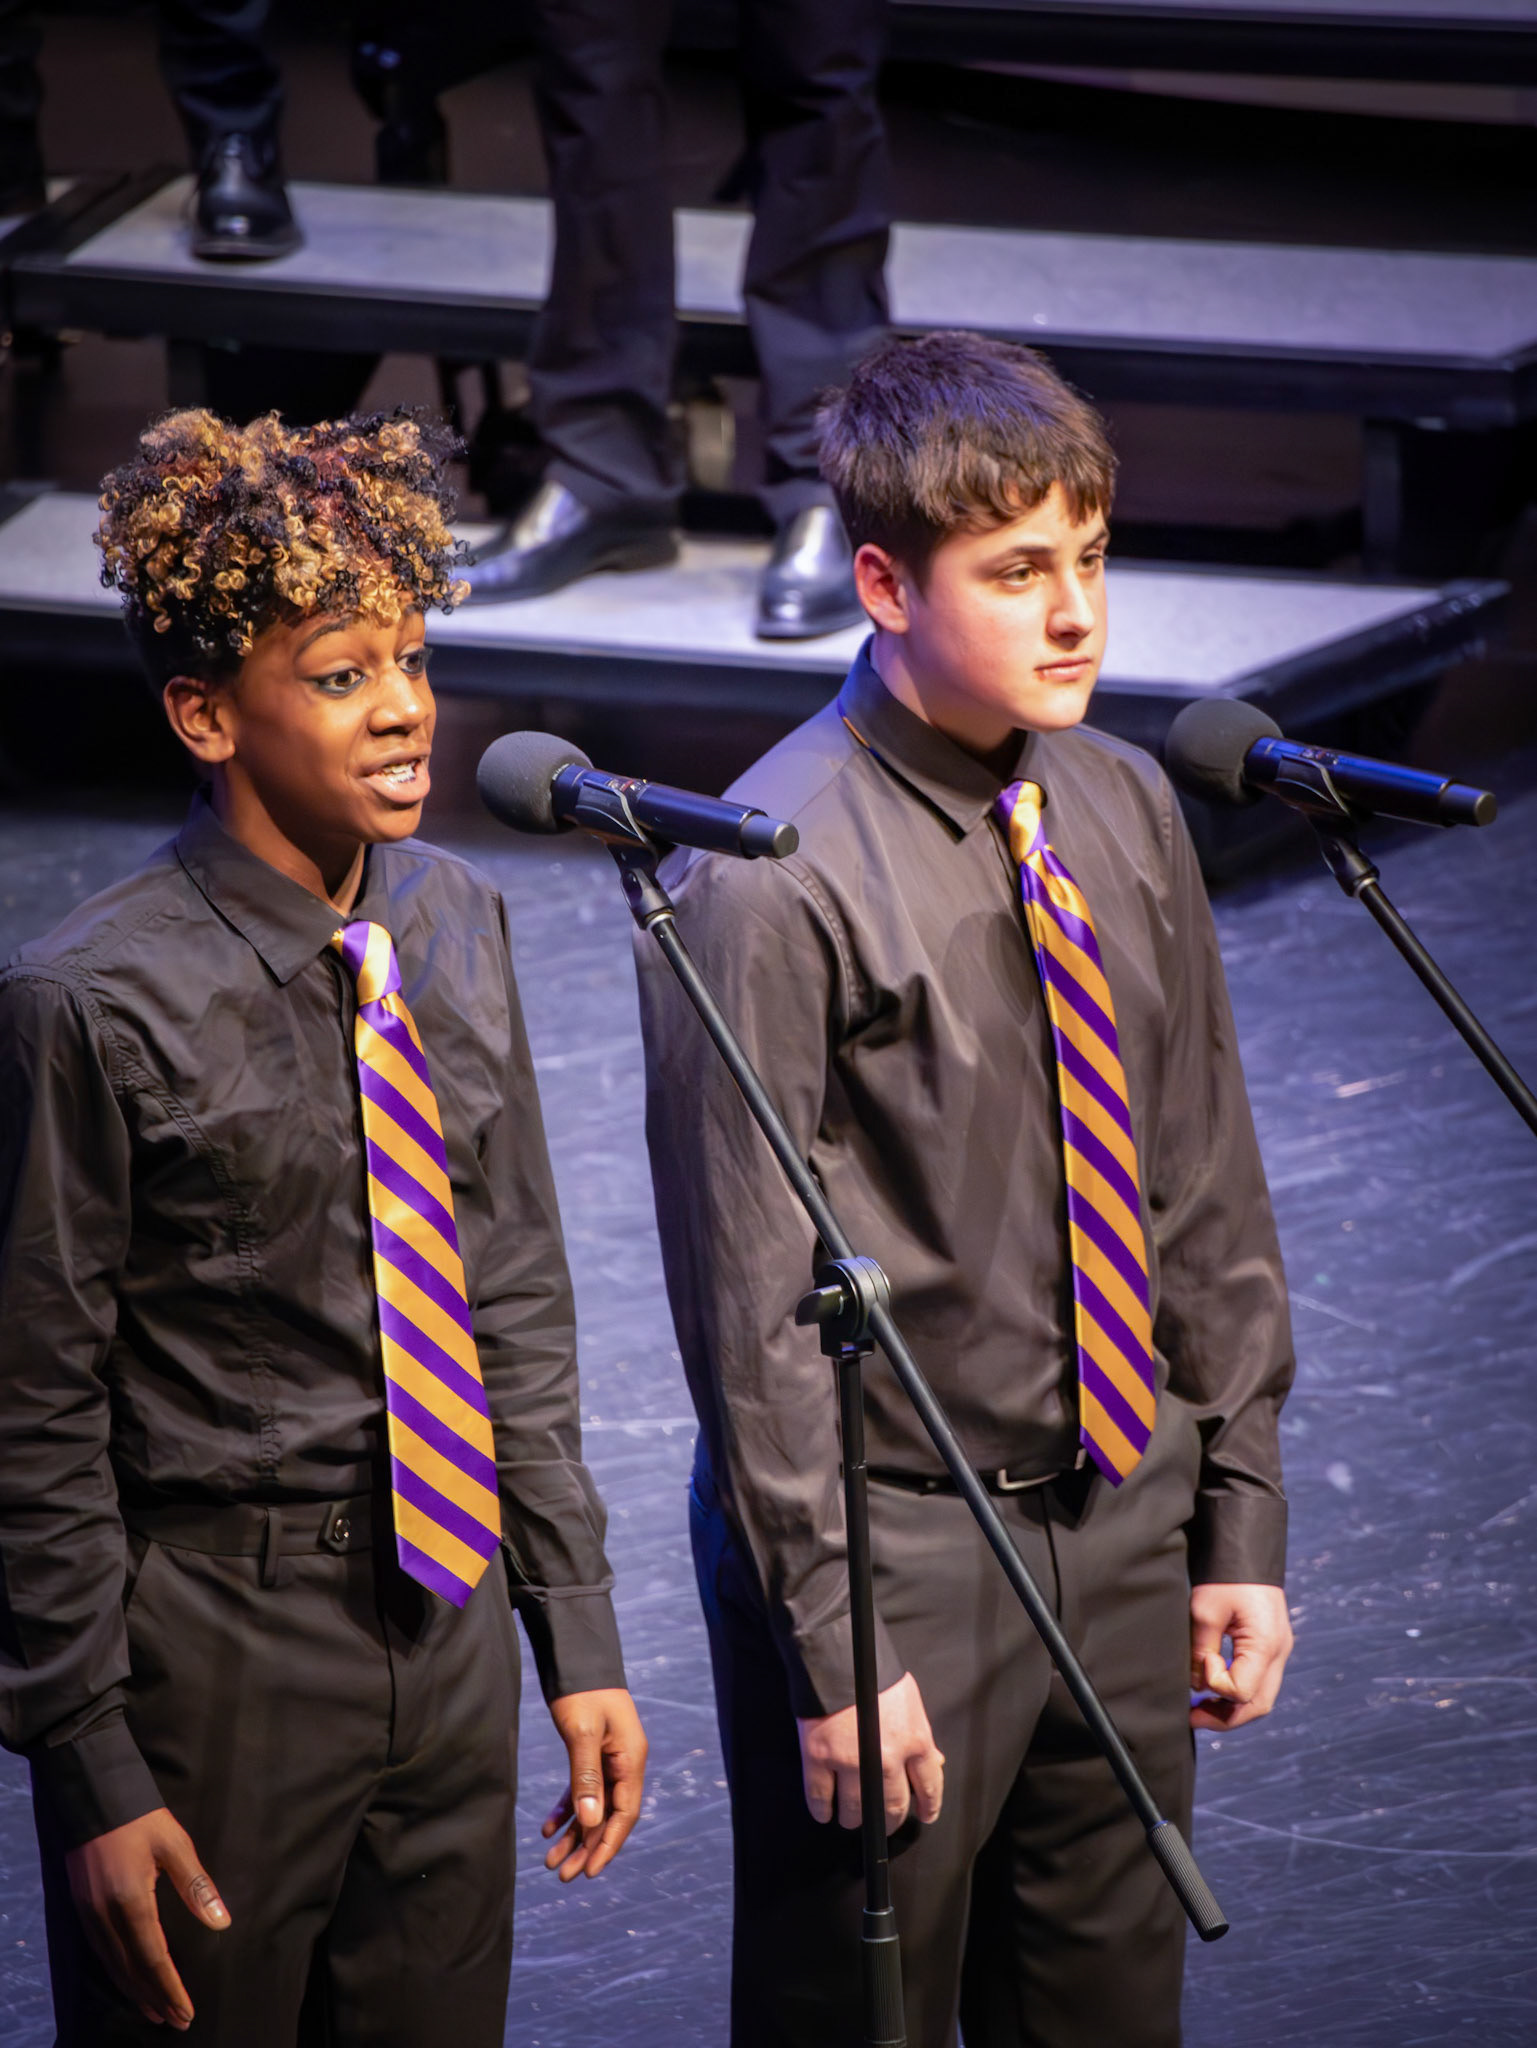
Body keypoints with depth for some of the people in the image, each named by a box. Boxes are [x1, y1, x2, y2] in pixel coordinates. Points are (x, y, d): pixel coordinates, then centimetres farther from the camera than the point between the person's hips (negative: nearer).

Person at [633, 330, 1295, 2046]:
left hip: (1126, 1526, 6)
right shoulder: (771, 886, -18)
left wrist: (1242, 1524, 8)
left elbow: (1205, 1200, 10)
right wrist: (834, 1645, -15)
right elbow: (753, 1303, -16)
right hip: (895, 1543, -6)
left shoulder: (1126, 814, 3)